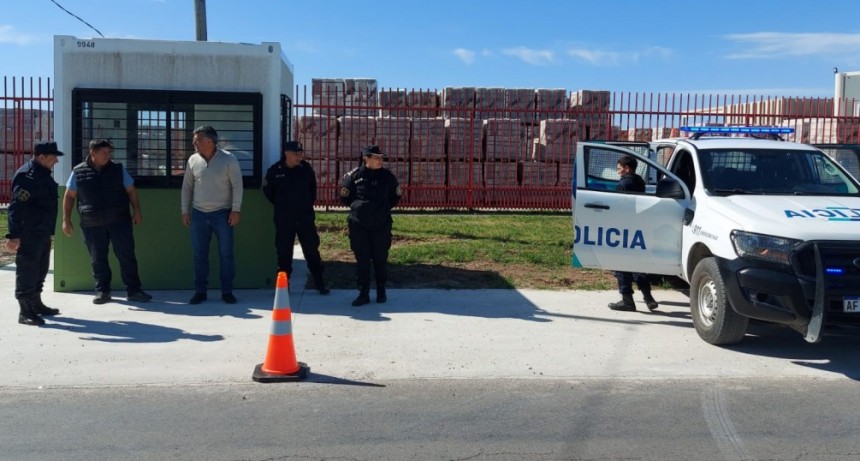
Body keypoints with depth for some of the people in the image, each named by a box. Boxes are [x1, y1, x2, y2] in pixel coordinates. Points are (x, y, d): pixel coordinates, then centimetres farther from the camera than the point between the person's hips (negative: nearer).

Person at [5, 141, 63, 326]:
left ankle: (36, 304, 30)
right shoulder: (27, 176, -17)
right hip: (29, 233, -10)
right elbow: (16, 207, -22)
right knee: (27, 269, -6)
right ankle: (25, 312, -2)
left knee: (40, 269, 17)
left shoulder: (42, 174, 14)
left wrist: (49, 230, 24)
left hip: (42, 232, 10)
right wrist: (14, 235, -27)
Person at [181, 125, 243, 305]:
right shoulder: (193, 160, 4)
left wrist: (235, 210, -11)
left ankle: (227, 291, 10)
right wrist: (185, 211, 7)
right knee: (199, 254, 7)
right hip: (198, 214, 3)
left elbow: (237, 186, -6)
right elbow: (187, 186, 11)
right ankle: (200, 291, 16)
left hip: (222, 214, -3)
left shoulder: (228, 159, -7)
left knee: (226, 254, 0)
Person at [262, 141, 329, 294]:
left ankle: (320, 283, 12)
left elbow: (313, 188, 16)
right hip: (284, 220, -1)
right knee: (284, 252, 5)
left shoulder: (306, 168, -1)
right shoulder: (275, 170, -6)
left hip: (305, 217, 1)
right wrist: (280, 205, 10)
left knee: (312, 250, 4)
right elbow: (267, 190, 9)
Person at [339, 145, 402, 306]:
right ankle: (363, 293, 11)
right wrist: (357, 207, 7)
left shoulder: (387, 176, 1)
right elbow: (344, 197, 8)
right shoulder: (354, 175, -4)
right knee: (362, 259, 3)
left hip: (382, 225, 1)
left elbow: (395, 196, 15)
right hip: (359, 225, -1)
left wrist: (384, 208, 9)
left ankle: (381, 291, 22)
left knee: (380, 259, 8)